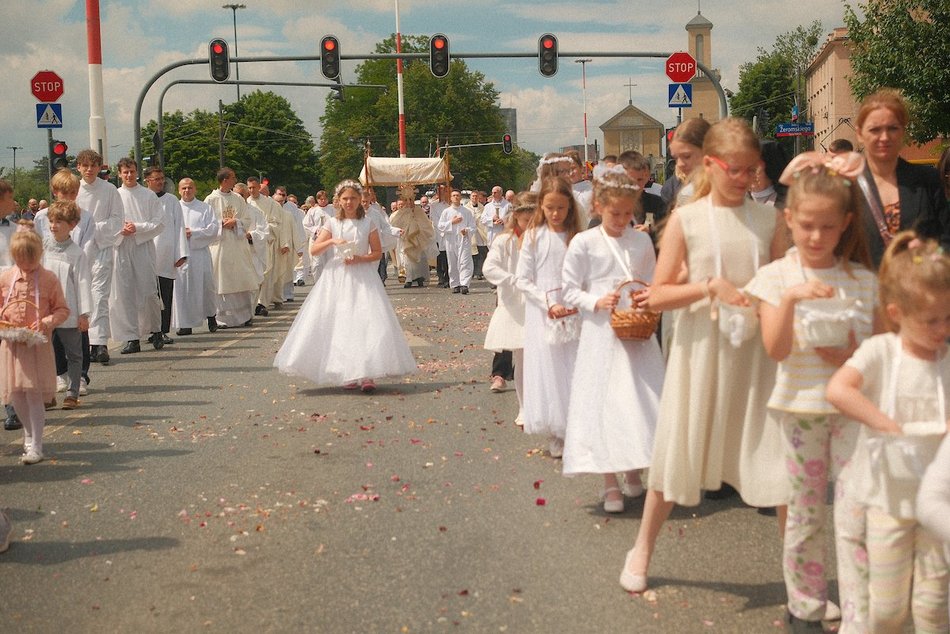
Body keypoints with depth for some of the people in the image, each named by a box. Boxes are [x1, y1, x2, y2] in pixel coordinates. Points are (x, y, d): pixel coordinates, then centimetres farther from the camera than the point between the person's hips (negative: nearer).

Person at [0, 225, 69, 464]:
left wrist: (48, 322, -17)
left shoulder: (49, 279, -4)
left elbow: (62, 309, 1)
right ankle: (29, 433, 30)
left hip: (38, 344, -3)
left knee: (34, 393, -6)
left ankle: (35, 446, -3)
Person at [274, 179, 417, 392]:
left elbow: (377, 253, 4)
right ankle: (347, 375, 9)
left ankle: (367, 374, -12)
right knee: (340, 324, 1)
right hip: (337, 277, 2)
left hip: (362, 277, -1)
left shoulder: (367, 224, 4)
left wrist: (360, 258, -13)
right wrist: (331, 241, -16)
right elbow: (313, 250, 0)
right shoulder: (333, 224, 6)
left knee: (366, 322, -12)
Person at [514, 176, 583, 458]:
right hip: (542, 313, -1)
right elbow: (522, 279, -2)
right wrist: (549, 303, -12)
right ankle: (555, 436, 9)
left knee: (573, 369, 1)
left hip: (573, 313, 1)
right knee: (547, 368, 2)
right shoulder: (534, 236, -1)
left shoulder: (576, 236, 3)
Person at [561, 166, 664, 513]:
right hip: (601, 332, -3)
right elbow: (570, 288, 0)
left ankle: (633, 470, 23)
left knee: (641, 399, 3)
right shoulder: (584, 243, -3)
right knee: (602, 401, -1)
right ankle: (610, 483, 9)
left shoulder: (642, 241, 5)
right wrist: (596, 302, -16)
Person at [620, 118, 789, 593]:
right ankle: (642, 549, 31)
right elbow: (657, 295, -5)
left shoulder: (768, 219, 2)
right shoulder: (686, 219, -4)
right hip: (701, 347, -1)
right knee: (676, 454, 10)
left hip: (756, 351, 2)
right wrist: (711, 287, -18)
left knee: (780, 457, 0)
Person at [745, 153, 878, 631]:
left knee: (856, 518, -4)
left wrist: (851, 358, -15)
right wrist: (791, 297, -30)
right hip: (801, 407, 0)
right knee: (805, 514, 11)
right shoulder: (776, 278, -3)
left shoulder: (864, 282, 1)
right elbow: (776, 349, -16)